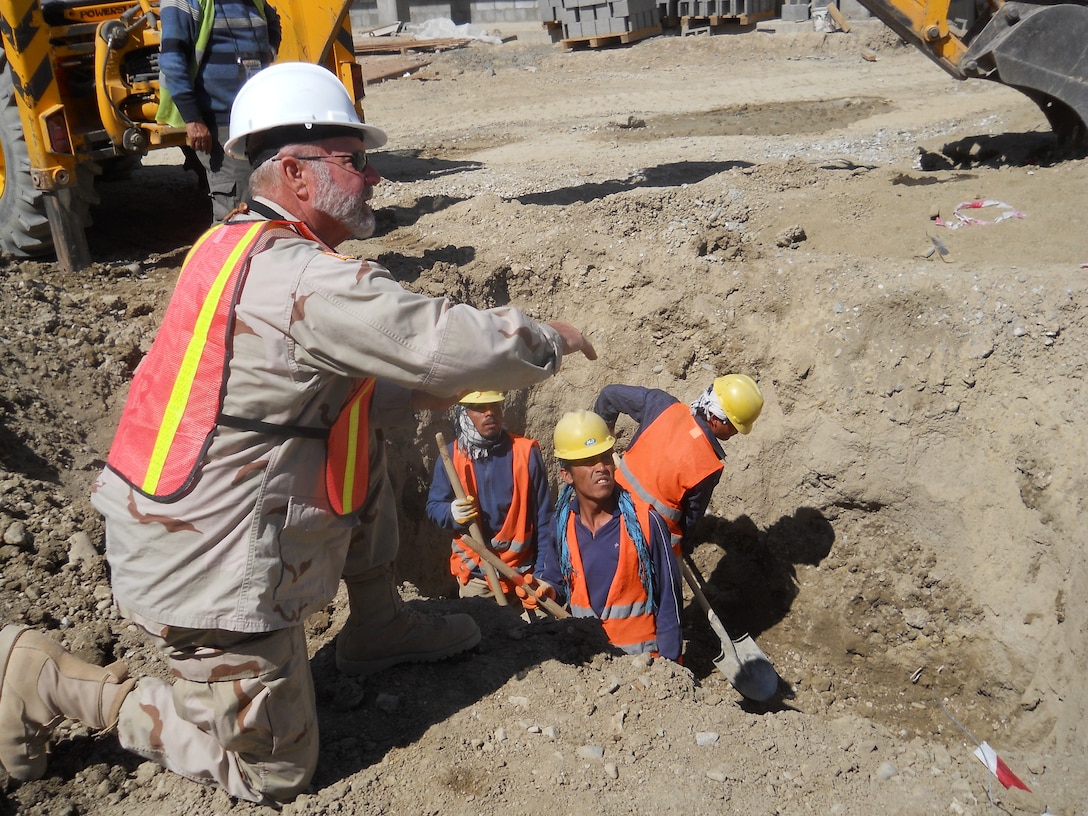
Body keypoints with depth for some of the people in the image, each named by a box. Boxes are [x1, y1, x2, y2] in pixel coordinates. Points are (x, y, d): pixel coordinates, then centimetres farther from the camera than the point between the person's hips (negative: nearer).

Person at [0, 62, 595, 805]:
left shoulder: (235, 246, 6)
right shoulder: (308, 280, -24)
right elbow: (454, 342, -24)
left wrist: (412, 393, 11)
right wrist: (549, 340, -5)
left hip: (172, 514, 10)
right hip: (210, 569, -10)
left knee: (363, 440, 17)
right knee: (275, 770, 7)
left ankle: (378, 628, 29)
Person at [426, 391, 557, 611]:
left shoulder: (526, 452, -5)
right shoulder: (452, 455, 0)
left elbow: (543, 516, -2)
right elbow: (433, 506, 6)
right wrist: (452, 513, -18)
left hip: (523, 573, -1)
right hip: (474, 575, 1)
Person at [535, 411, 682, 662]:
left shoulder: (645, 520, -15)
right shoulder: (562, 523, -5)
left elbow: (669, 599, -10)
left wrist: (668, 666, -11)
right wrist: (546, 591, -11)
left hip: (642, 653, -3)